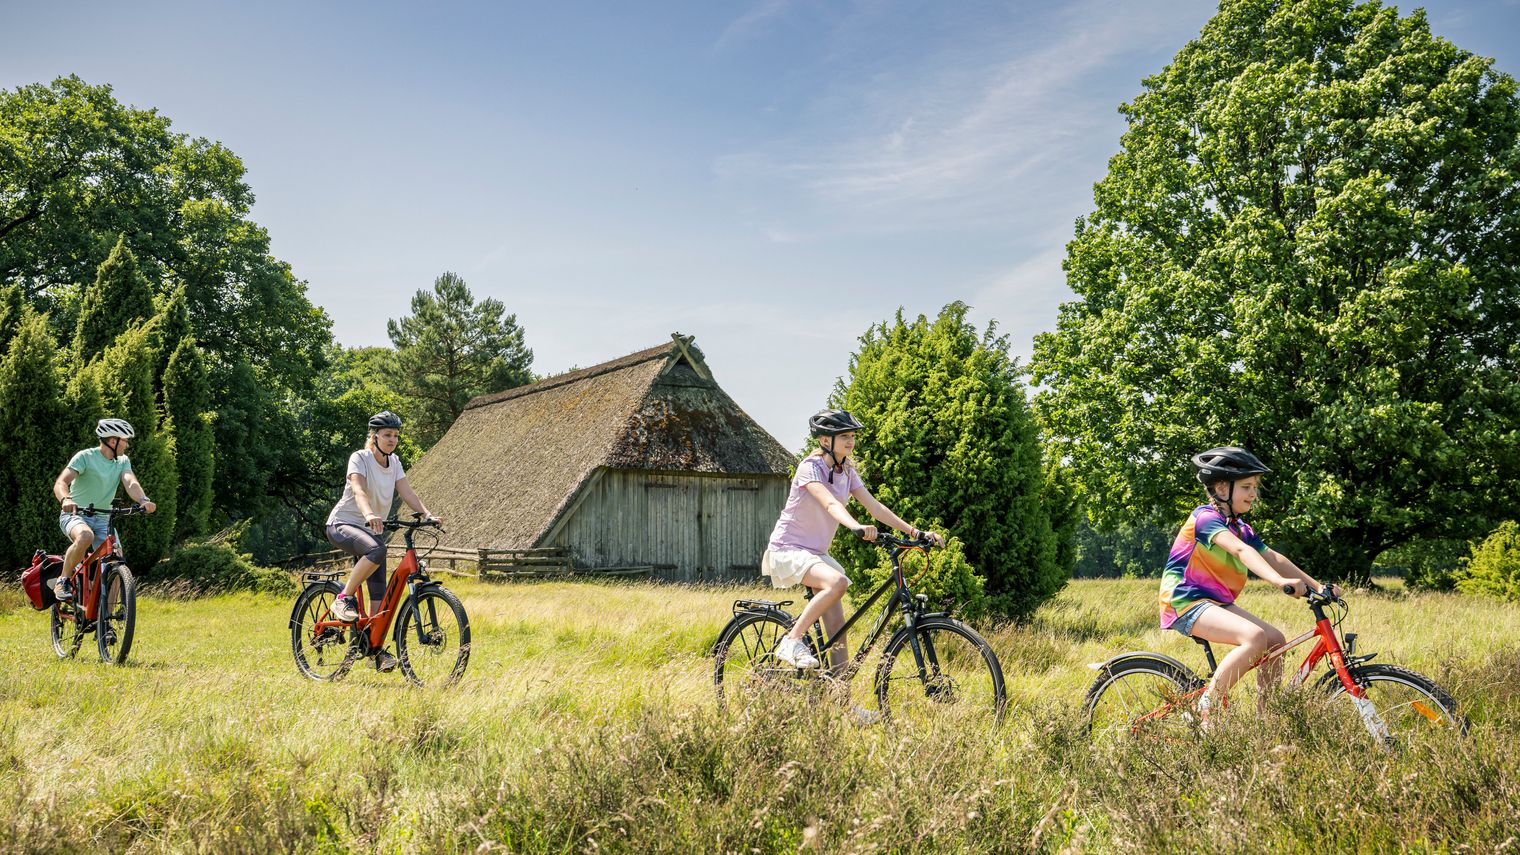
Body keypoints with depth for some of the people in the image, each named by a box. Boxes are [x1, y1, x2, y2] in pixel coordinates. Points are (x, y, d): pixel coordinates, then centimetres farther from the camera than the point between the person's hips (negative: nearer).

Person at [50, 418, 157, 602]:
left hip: (102, 519, 5)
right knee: (85, 536, -38)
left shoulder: (123, 461, 4)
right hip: (75, 514, -5)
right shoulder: (85, 456, -11)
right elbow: (60, 483, -23)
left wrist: (143, 500, -37)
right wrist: (66, 500, -46)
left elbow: (131, 483, -14)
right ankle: (63, 580, -17)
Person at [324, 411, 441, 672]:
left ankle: (376, 649, 1)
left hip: (370, 530, 6)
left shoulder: (394, 462, 5)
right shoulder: (359, 458, -14)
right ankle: (345, 598, -20)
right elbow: (358, 490, -31)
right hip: (343, 524, -6)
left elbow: (407, 493, -5)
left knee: (379, 592, -4)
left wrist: (428, 515, -23)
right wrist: (369, 515, -50)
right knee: (377, 550, -37)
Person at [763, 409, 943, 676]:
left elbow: (874, 506, 0)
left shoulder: (847, 472, 7)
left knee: (838, 632, -1)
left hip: (817, 553, 8)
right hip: (789, 549, -8)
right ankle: (792, 641, -23)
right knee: (837, 582, -34)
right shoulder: (810, 467, -16)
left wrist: (914, 532, -10)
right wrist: (856, 527, -51)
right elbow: (830, 504, -33)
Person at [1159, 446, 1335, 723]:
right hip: (1187, 600, -9)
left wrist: (1315, 586, -1)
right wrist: (1279, 581, -43)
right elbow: (1241, 550, -30)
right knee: (1255, 637, -27)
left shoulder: (1242, 528, 15)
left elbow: (1272, 557, 9)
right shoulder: (1206, 516, -15)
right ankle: (1205, 708, -23)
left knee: (1275, 640, -1)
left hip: (1216, 602, 9)